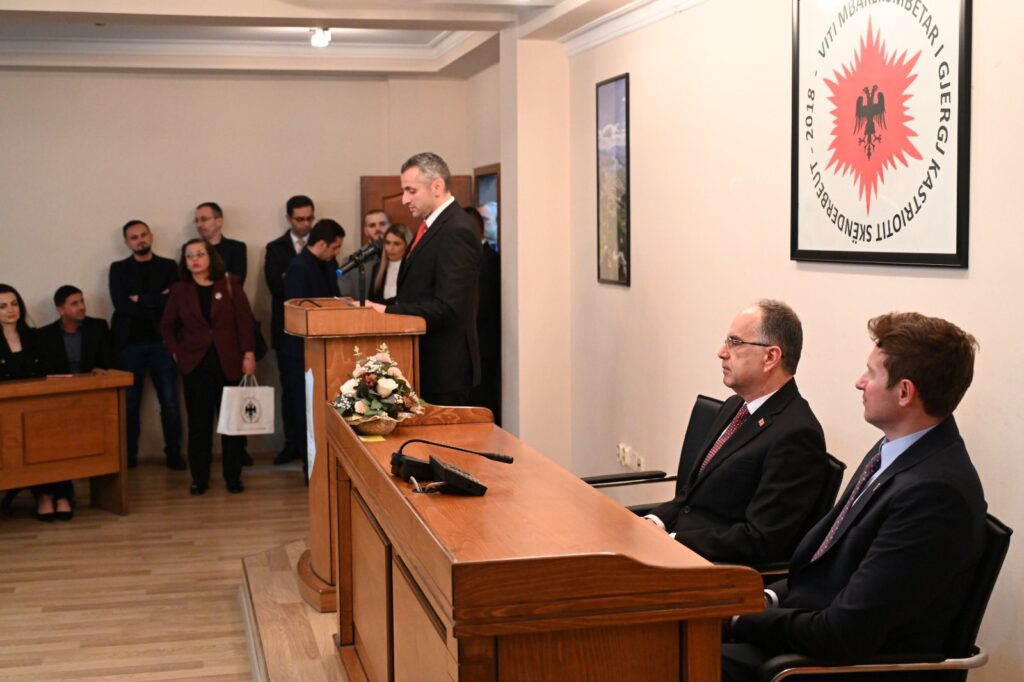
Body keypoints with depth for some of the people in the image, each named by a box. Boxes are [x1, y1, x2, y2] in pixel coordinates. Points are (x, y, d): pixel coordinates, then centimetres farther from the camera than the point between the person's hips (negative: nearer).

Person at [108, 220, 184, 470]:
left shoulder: (168, 266, 9)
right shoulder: (118, 269, 9)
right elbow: (120, 304, -6)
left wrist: (141, 301, -8)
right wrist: (157, 301, -8)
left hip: (161, 342, 0)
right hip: (129, 343, 0)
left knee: (170, 402, -1)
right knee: (128, 402, 4)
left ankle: (174, 453, 8)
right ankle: (128, 454, 13)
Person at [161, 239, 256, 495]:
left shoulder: (230, 285, 2)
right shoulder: (179, 290, 7)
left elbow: (245, 320, -2)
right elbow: (167, 326, 14)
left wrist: (249, 354, -10)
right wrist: (176, 353, 2)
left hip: (229, 364, -1)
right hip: (195, 365, 1)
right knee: (198, 423, 2)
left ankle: (233, 477, 10)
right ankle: (199, 477, 10)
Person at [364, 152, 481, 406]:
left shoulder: (456, 232, -17)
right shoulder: (432, 225, 14)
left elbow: (447, 308, -23)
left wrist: (388, 311, -21)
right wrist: (381, 307, 3)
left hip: (444, 366, -9)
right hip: (427, 365, 9)